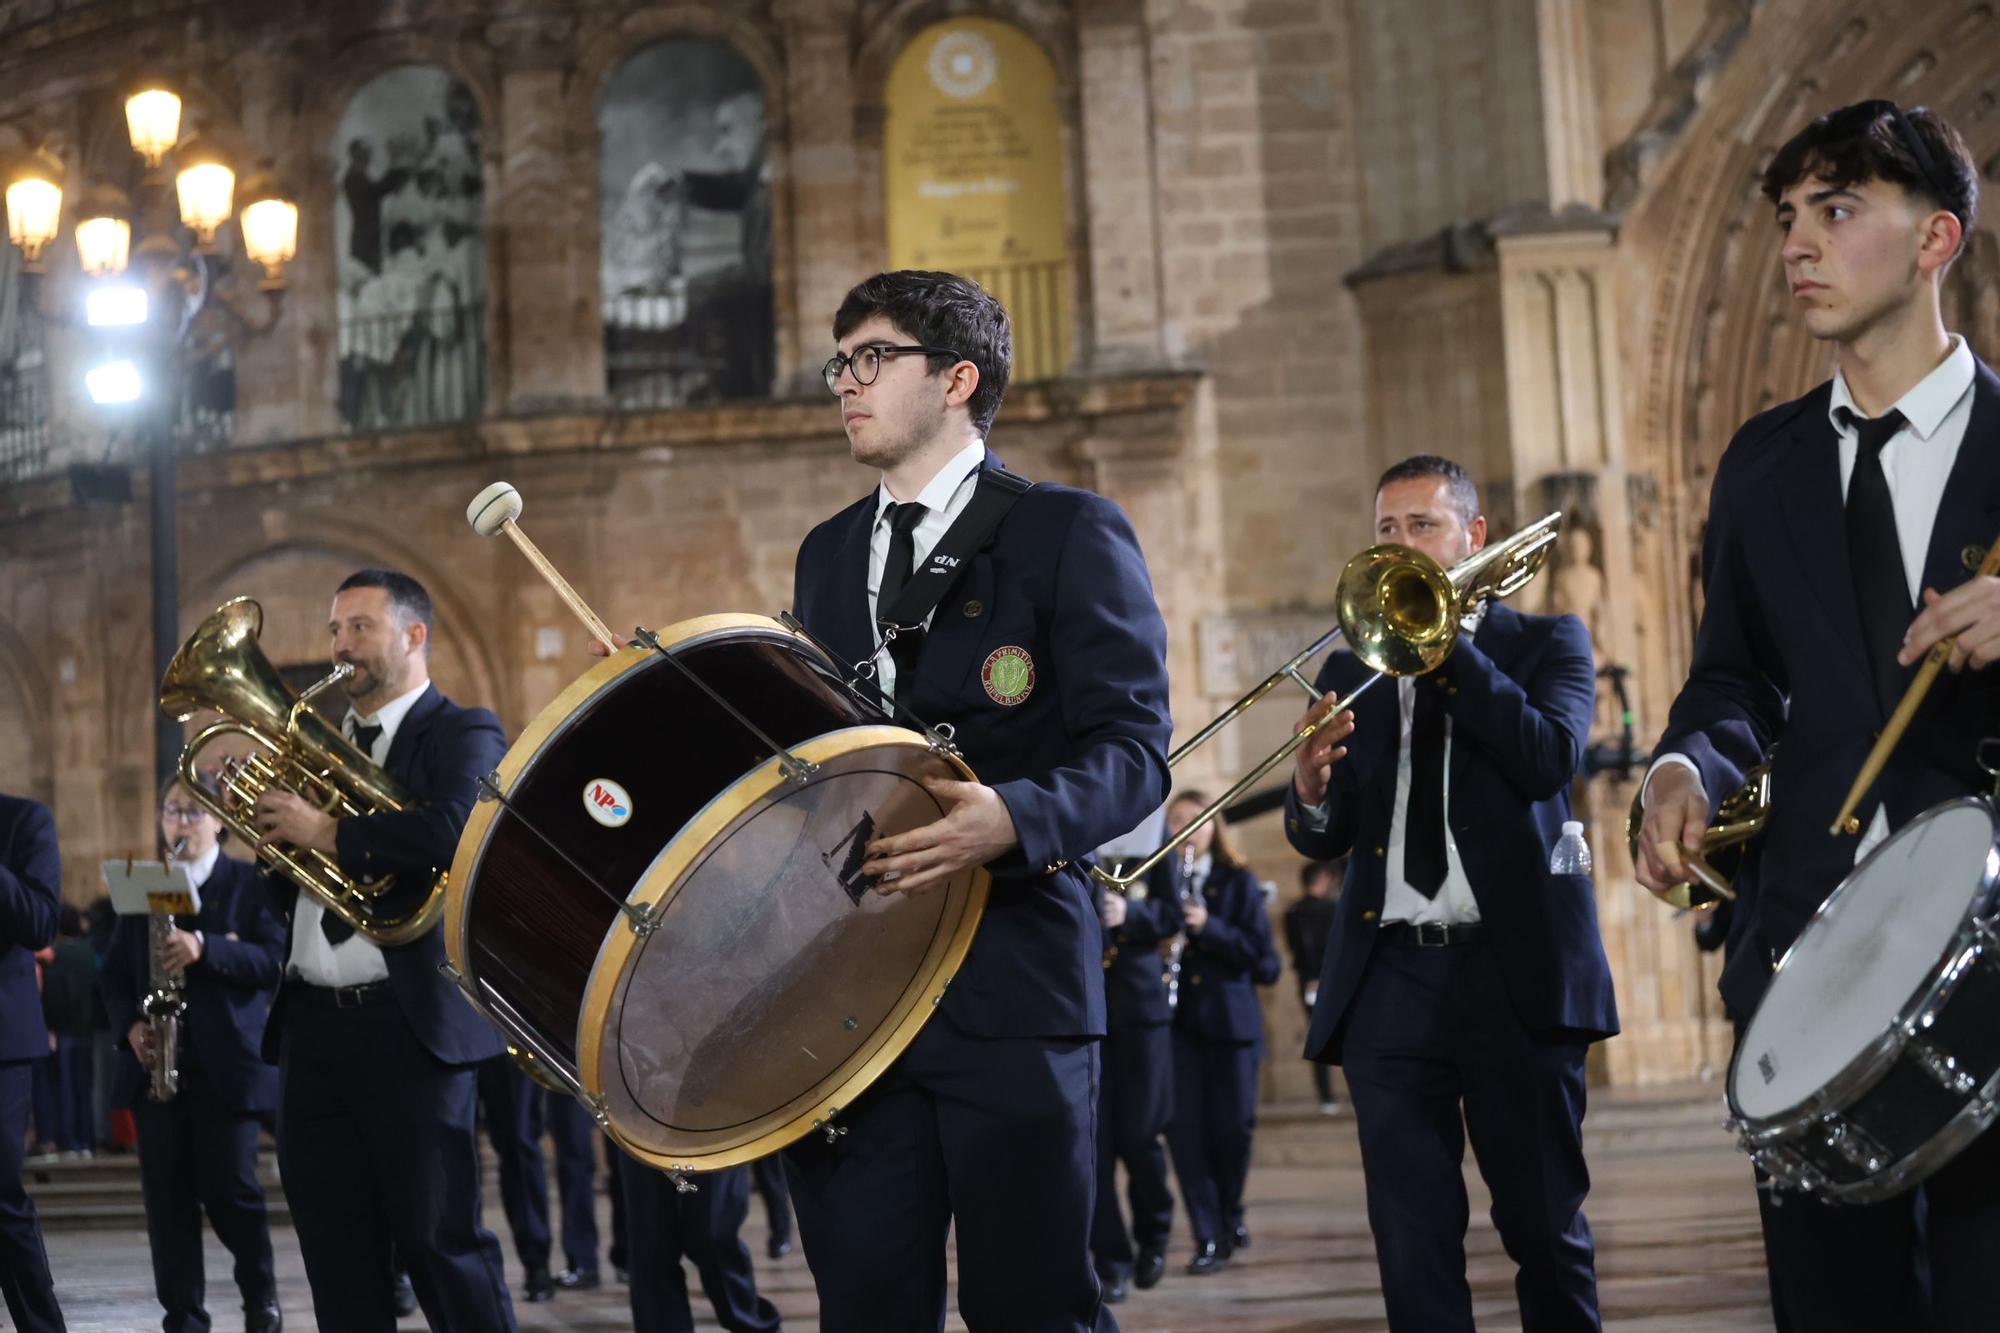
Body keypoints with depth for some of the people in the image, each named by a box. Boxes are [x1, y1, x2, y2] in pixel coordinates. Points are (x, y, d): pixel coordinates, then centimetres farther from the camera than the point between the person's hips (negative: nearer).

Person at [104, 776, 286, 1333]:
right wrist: (130, 1025, -6)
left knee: (229, 1188, -4)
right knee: (167, 1196, 0)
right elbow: (115, 972, 13)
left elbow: (274, 960, -9)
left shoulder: (252, 883, 3)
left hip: (227, 1061, -3)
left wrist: (205, 948, -24)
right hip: (157, 1061, 4)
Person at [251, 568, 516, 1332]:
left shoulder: (463, 735, -1)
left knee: (439, 1240, -4)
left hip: (407, 1025, -7)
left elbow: (453, 833, -23)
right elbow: (290, 891, 18)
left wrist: (324, 832, -16)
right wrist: (273, 827, -2)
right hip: (312, 1027, 7)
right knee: (337, 1263, 10)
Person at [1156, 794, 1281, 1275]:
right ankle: (1209, 1239, 4)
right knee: (1185, 1128, -6)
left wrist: (1210, 927, -14)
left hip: (1230, 1020, 0)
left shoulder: (1238, 882, 4)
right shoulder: (1157, 878, 4)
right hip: (1175, 1019, 0)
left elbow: (1266, 964, -1)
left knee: (1232, 1128, 2)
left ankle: (1231, 1214, 29)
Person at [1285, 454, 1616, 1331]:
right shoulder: (1351, 671, 15)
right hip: (1388, 981, 3)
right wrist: (1310, 791, -14)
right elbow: (1323, 840, 9)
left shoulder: (1545, 642, 7)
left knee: (1544, 1225, 3)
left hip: (1513, 970, -3)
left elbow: (1548, 758, -13)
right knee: (1411, 1239, 1)